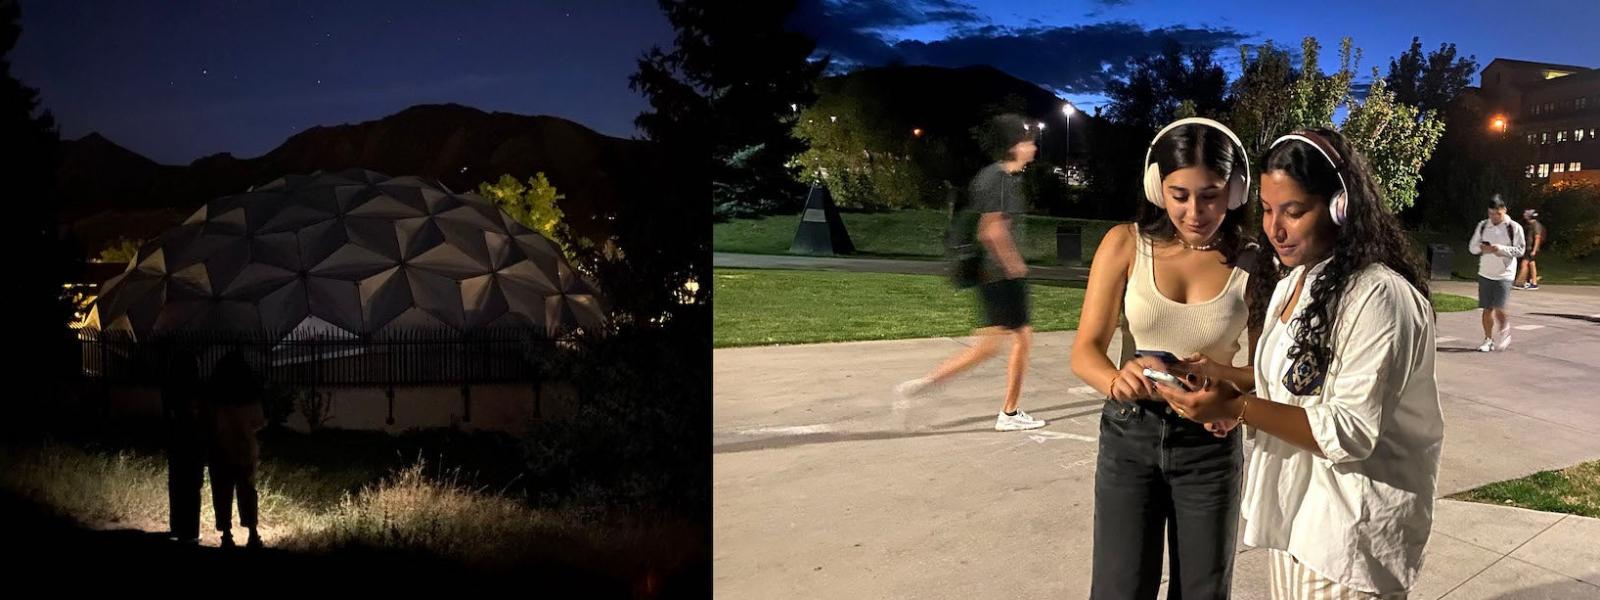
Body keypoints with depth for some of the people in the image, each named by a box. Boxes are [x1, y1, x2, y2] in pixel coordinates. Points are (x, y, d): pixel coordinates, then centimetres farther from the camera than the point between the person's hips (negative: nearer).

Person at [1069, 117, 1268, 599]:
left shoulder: (1252, 263, -9)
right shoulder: (1125, 244, -9)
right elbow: (1085, 351, -11)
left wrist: (1223, 378, -27)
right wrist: (1116, 380, -33)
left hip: (1210, 443, 0)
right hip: (1129, 435, 0)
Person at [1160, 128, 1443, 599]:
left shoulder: (1379, 296, -19)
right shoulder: (1292, 284, 8)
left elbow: (1351, 432, -23)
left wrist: (1238, 408, -27)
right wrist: (1227, 401, -5)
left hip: (1350, 529, -8)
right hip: (1291, 511, 8)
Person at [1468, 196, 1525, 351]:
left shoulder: (1514, 227, -5)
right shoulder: (1482, 226, 6)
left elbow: (1520, 250, -5)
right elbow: (1472, 247, 9)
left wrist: (1502, 249, -20)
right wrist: (1481, 248, -13)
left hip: (1504, 274, -3)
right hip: (1485, 273, 4)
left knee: (1499, 308, -11)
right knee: (1487, 308, 5)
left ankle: (1504, 334, 15)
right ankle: (1488, 340, 15)